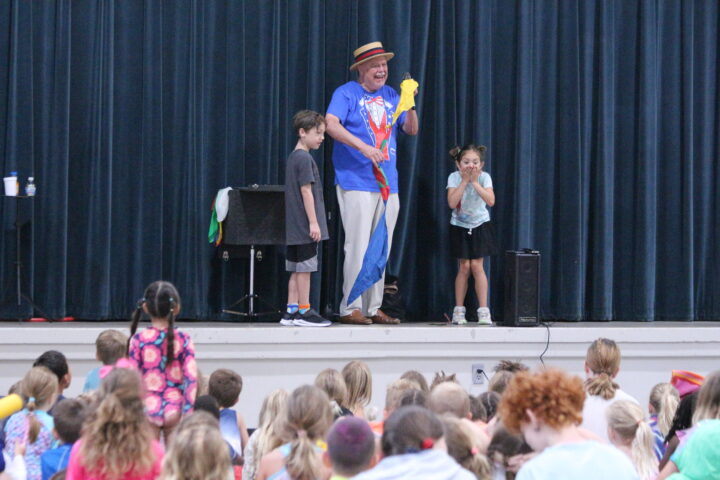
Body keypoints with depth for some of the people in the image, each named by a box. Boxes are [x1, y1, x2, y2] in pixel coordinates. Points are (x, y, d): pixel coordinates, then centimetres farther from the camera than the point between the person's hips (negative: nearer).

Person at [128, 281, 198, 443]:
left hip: (148, 407, -1)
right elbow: (191, 377, -7)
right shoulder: (183, 340, -3)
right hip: (174, 408, 1)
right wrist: (188, 411, -5)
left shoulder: (138, 339, -4)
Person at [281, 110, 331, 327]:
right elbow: (306, 191, -17)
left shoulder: (293, 157, 16)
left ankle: (291, 312, 12)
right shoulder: (304, 158, -13)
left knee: (296, 269, 10)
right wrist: (313, 222, -17)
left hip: (294, 228, 9)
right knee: (304, 268, -4)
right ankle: (304, 312, 1)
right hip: (305, 226, -9)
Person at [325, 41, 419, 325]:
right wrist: (363, 147, -27)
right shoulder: (347, 93, -2)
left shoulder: (391, 96, 16)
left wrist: (410, 104, -5)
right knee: (358, 247, -9)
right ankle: (351, 308, -5)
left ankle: (373, 308, 14)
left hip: (388, 184, 6)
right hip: (357, 182, -6)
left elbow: (411, 130, 13)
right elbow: (331, 125, -17)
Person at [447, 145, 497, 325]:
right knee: (464, 267, -2)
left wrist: (475, 182, -28)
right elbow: (452, 202, -26)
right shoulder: (454, 177, -13)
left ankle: (483, 310, -3)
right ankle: (459, 310, 8)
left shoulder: (484, 177, -14)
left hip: (479, 225, 0)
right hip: (460, 226, 0)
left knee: (476, 265, -8)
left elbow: (490, 201, -27)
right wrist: (464, 181, -26)